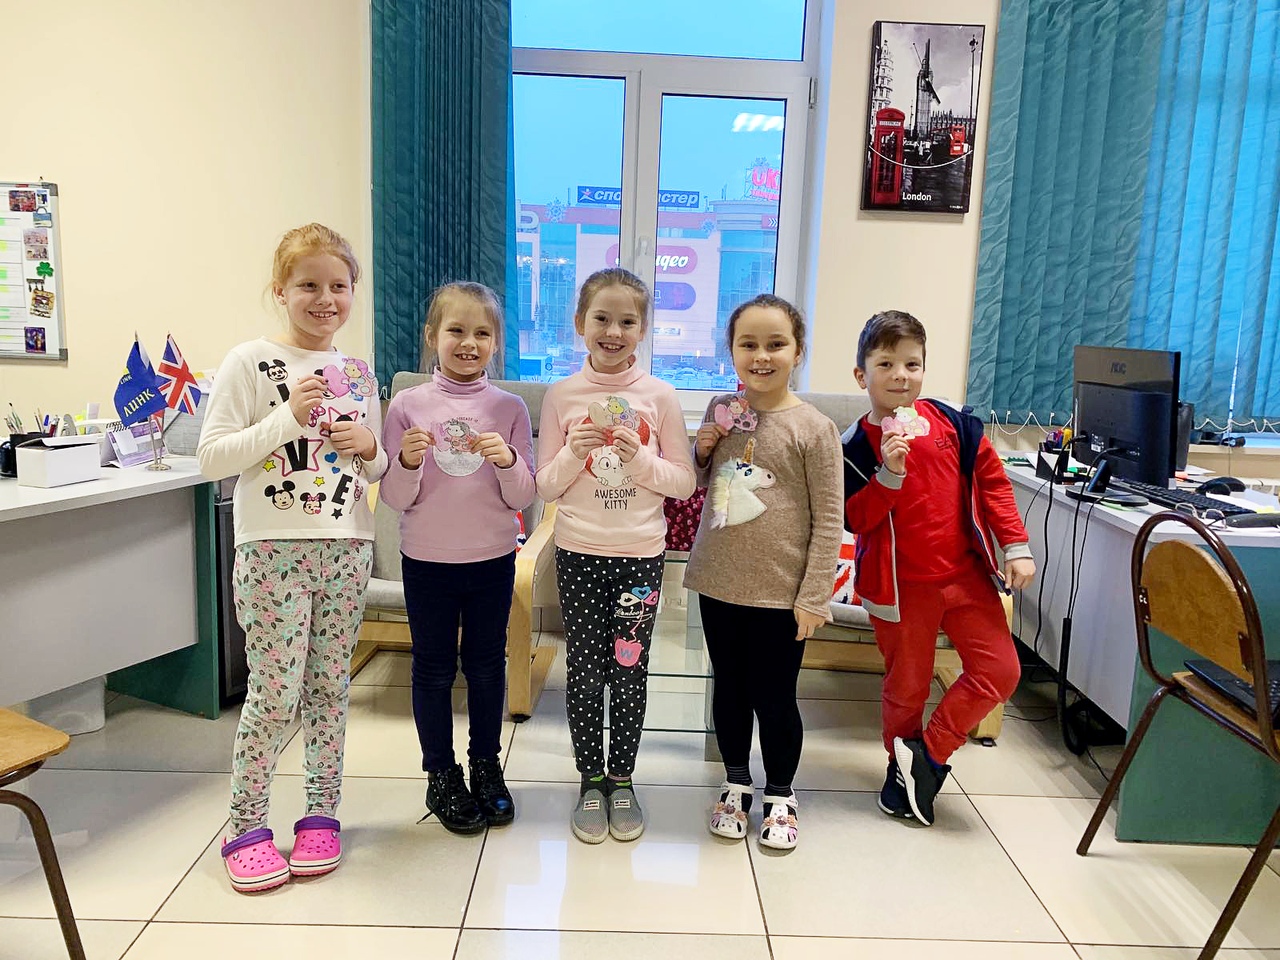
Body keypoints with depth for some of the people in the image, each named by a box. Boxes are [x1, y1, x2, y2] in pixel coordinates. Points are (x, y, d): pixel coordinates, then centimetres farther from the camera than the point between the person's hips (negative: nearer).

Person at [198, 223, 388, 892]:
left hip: (346, 547, 4)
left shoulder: (358, 374, 11)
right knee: (275, 692, -2)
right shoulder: (251, 362, -4)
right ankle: (245, 826, 17)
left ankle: (322, 813, 25)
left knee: (329, 687, 11)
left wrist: (368, 448, -4)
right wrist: (287, 418, -18)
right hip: (274, 547, -4)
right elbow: (211, 458, -9)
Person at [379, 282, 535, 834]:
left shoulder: (509, 408, -3)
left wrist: (508, 461, -21)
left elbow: (522, 498, -3)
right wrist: (408, 461, -22)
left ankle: (486, 767, 32)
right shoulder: (408, 405, -5)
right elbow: (396, 499, -3)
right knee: (434, 668, 11)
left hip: (493, 559, 1)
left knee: (487, 665, 13)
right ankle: (441, 776, 28)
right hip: (427, 560, 0)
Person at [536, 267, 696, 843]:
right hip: (579, 553, 0)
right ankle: (590, 781, 25)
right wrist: (573, 454, -18)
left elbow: (683, 482, 0)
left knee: (630, 668, 8)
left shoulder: (661, 397, -1)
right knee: (584, 669, 8)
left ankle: (622, 780, 26)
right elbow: (545, 487, 1)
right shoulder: (561, 396, 0)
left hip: (640, 553, 0)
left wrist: (640, 458, -17)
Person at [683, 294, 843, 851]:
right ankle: (737, 784, 38)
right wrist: (702, 453, -6)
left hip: (780, 591, -4)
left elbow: (828, 521, -9)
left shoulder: (813, 428, -11)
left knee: (774, 699, 8)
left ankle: (780, 795, 32)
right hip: (719, 582, 4)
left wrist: (814, 597, -11)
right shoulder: (720, 412, 2)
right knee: (729, 689, 17)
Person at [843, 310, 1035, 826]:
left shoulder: (954, 424, -1)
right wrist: (890, 474, -26)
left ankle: (929, 752, 15)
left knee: (1000, 670, -2)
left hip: (965, 573, 3)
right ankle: (904, 765, 34)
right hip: (900, 584, -3)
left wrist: (1016, 546, 1)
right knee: (907, 686, 8)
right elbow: (854, 519, -12)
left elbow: (992, 482, 5)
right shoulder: (858, 446, -9)